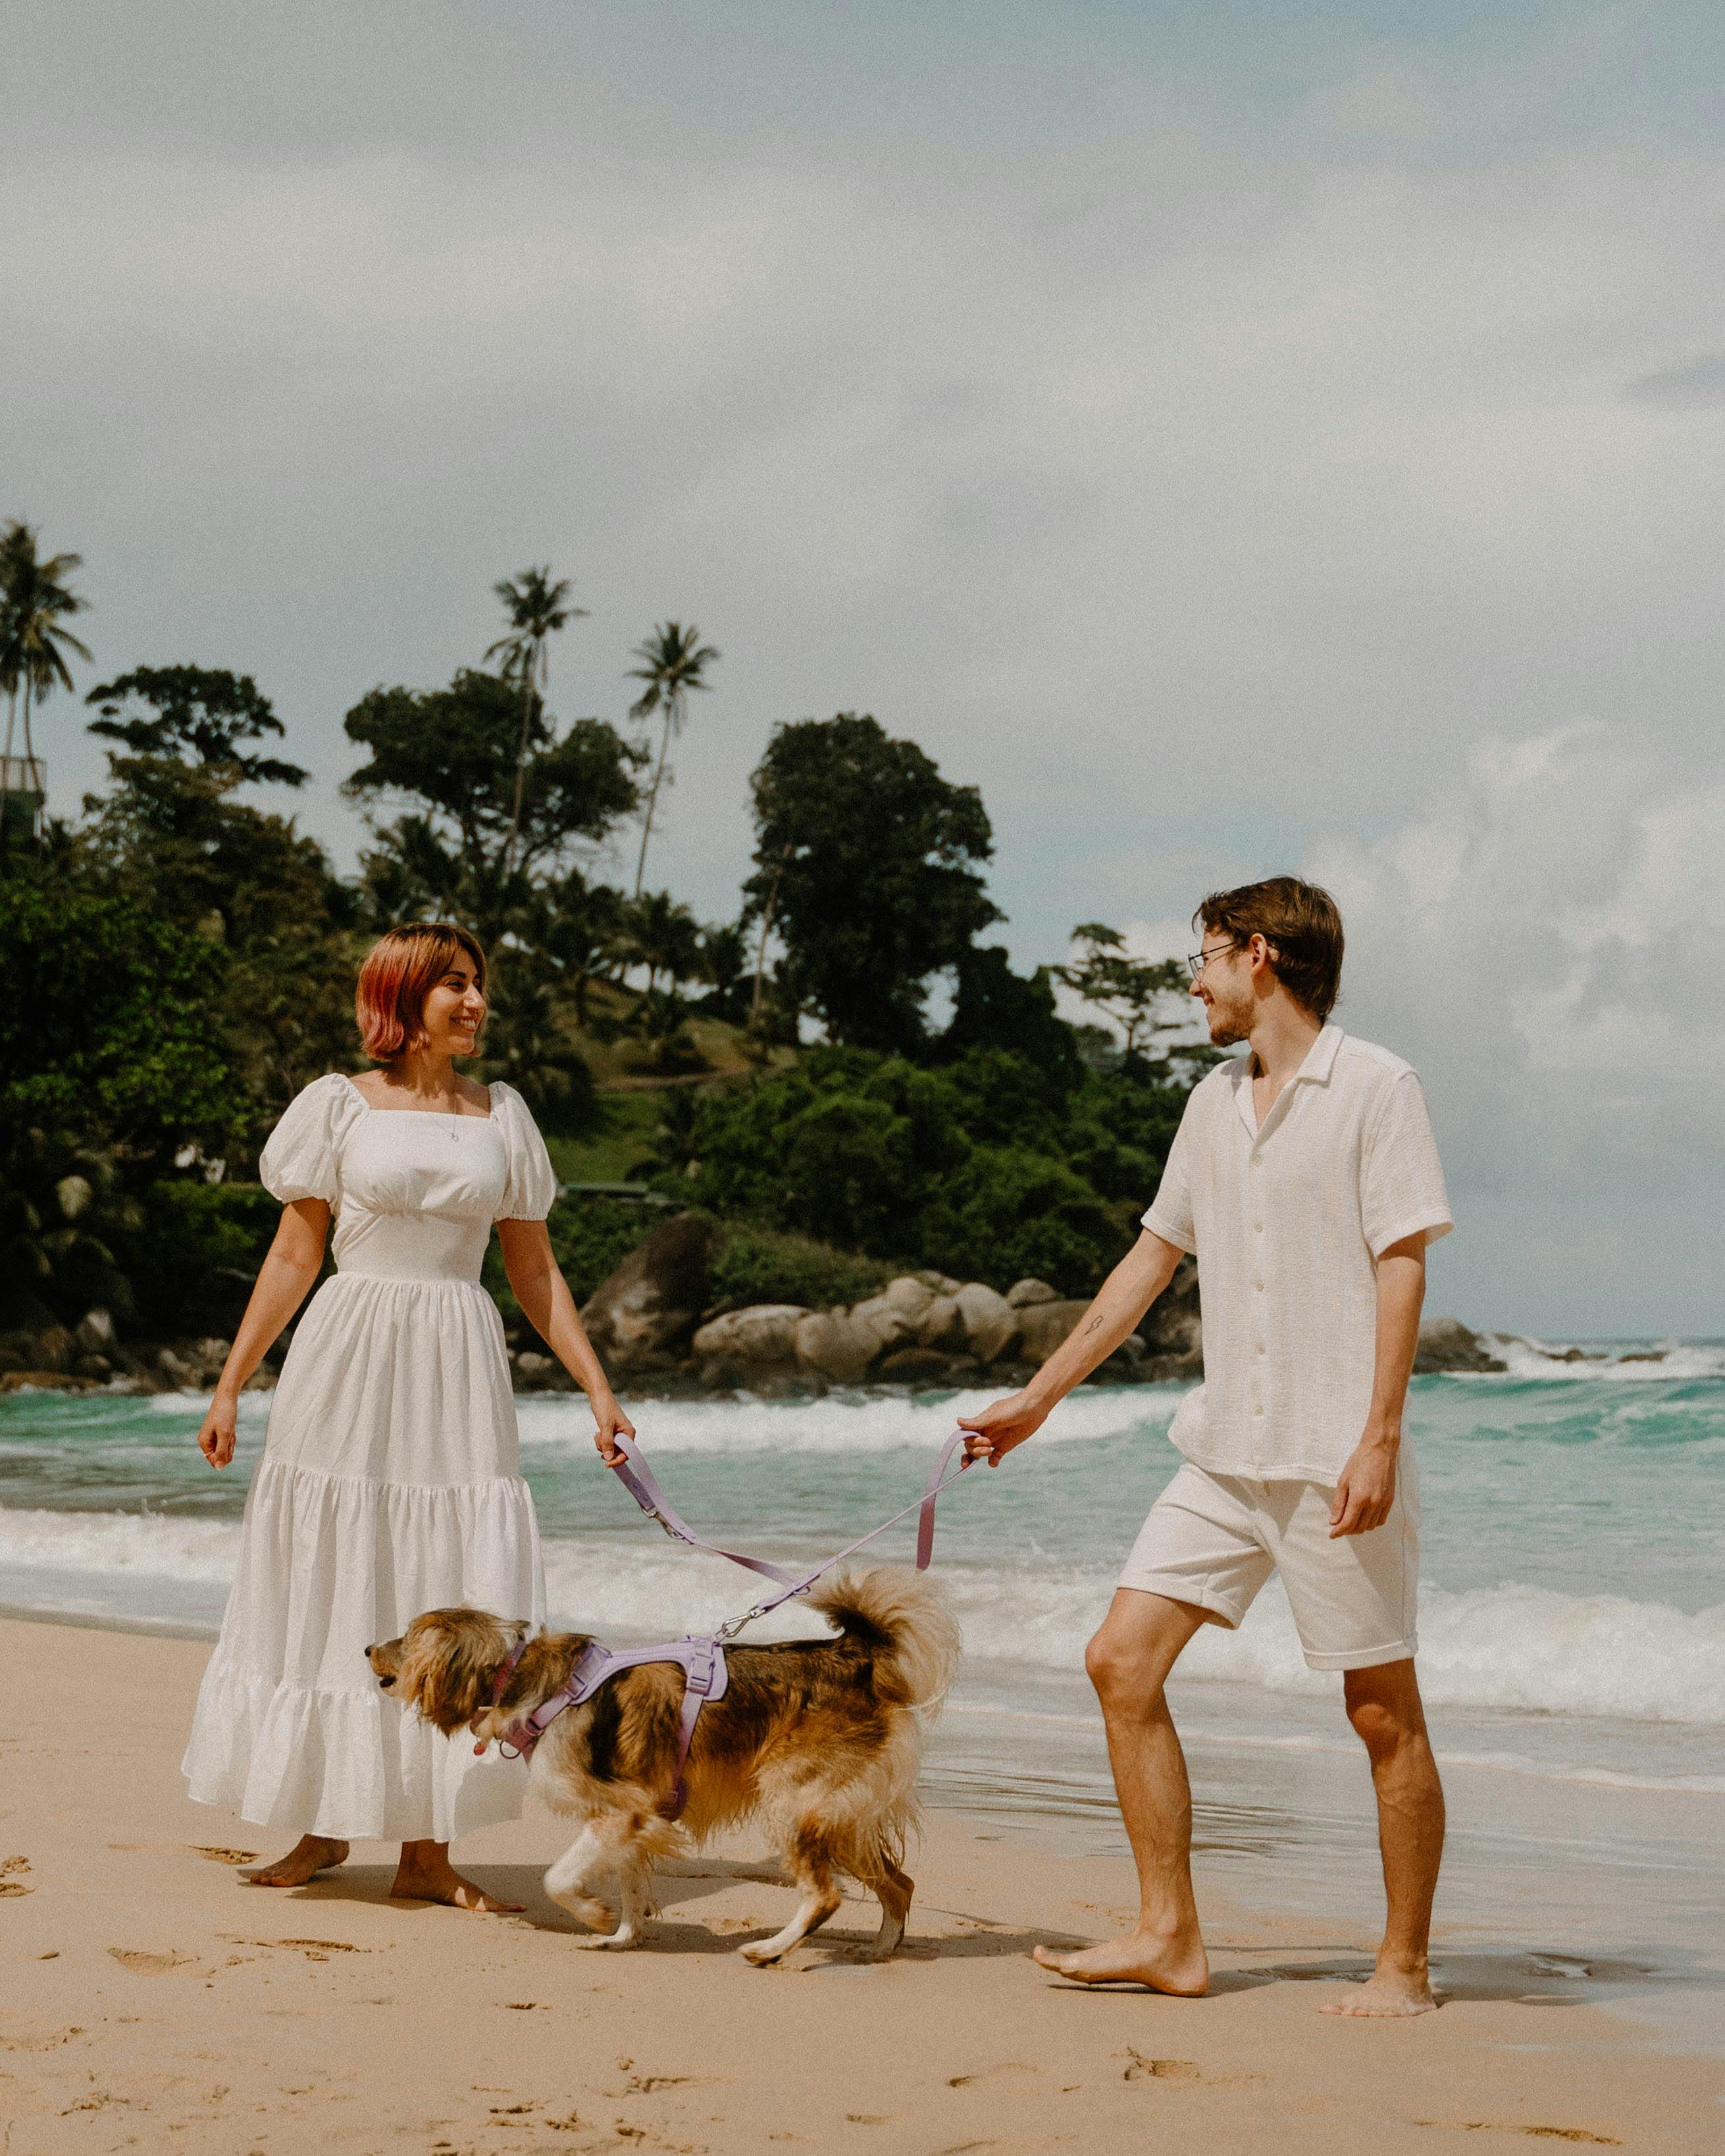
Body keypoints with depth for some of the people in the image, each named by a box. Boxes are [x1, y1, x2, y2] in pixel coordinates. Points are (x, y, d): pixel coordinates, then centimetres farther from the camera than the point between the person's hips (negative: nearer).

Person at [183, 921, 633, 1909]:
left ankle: (427, 1848, 4)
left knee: (450, 1604, -2)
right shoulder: (341, 1105, 3)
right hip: (348, 1365, -2)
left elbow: (536, 1270, 12)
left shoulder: (503, 1115, 10)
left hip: (459, 1379, 2)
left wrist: (598, 1388, 7)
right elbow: (295, 1255, 5)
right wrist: (231, 1383, 2)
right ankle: (324, 1825, 17)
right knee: (331, 1594, 3)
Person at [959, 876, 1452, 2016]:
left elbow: (1403, 1268, -11)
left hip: (1336, 1458, -7)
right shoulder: (1215, 1102, 14)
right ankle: (1171, 1937, 8)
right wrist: (1037, 1399, 21)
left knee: (1384, 1711, 0)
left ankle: (1404, 1967, 12)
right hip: (1225, 1450, 7)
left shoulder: (1375, 1086, -6)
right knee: (1123, 1662, 1)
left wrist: (1379, 1438, -19)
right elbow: (1152, 1258, 20)